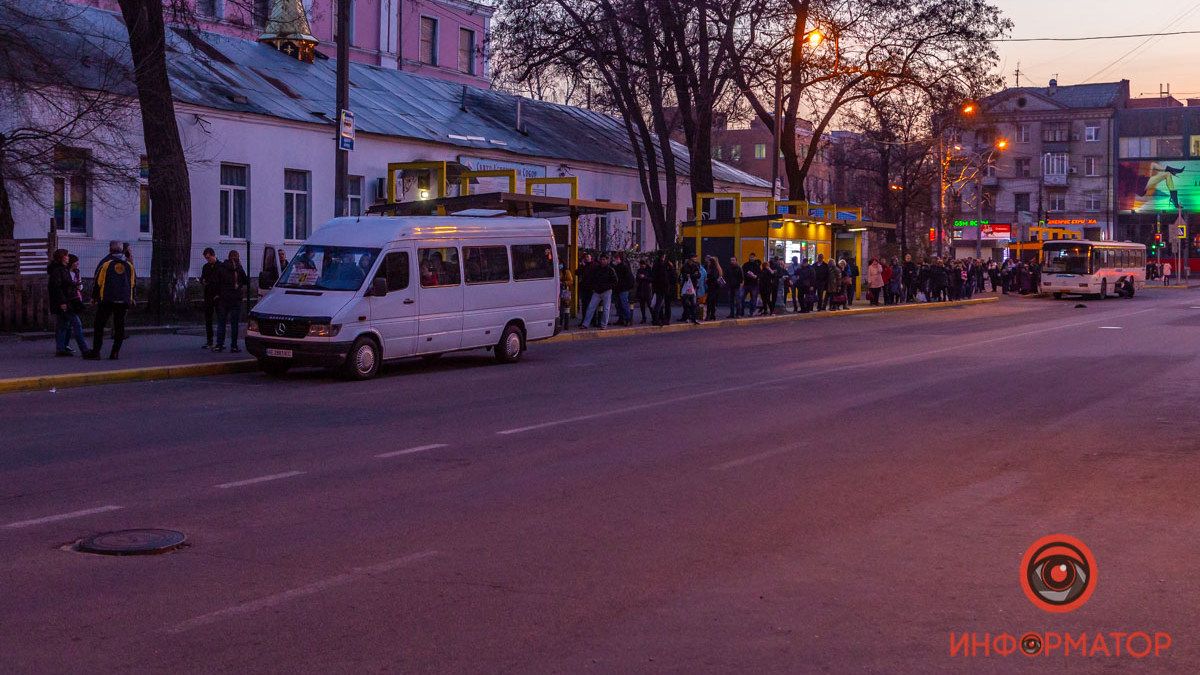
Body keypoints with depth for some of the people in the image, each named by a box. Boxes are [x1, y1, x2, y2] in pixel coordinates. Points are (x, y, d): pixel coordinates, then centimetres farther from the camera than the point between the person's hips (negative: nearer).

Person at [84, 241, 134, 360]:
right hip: (123, 300, 3)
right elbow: (131, 283, 15)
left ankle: (96, 352, -4)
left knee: (99, 326, 1)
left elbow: (97, 281, -1)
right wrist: (130, 299, 22)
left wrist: (94, 297, 9)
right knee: (119, 326, 7)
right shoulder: (128, 264, 9)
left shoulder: (106, 262, -3)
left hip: (107, 300, -3)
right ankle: (115, 353, 3)